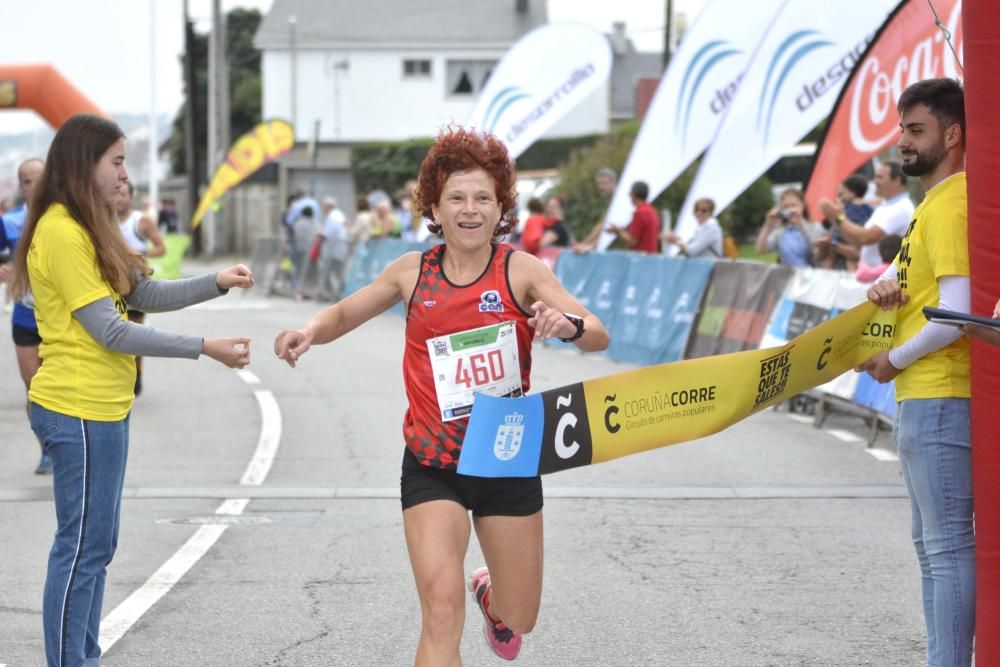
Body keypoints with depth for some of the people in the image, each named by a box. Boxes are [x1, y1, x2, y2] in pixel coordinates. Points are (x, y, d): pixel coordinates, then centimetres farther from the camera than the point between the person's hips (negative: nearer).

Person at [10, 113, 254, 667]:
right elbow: (109, 330, -19)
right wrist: (204, 348, -18)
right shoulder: (61, 233, -17)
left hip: (102, 410, 10)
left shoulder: (87, 229, 15)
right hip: (78, 412, -10)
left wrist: (216, 283, -1)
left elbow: (146, 294, 13)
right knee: (82, 549, -5)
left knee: (95, 546, 14)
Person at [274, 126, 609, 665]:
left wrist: (570, 325, -42)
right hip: (431, 467, 0)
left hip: (508, 461, 0)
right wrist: (309, 332, -9)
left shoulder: (520, 269, -9)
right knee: (441, 606, -20)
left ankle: (491, 595, 51)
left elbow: (599, 336, -19)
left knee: (519, 620, 15)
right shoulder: (412, 271, -2)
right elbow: (344, 315, 14)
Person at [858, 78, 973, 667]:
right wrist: (886, 286, 1)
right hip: (923, 398, 11)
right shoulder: (935, 201, 16)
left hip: (941, 401, -11)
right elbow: (910, 274, 25)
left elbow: (958, 313, -23)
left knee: (948, 545, -9)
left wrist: (895, 360, -11)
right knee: (935, 545, 16)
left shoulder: (952, 206, -16)